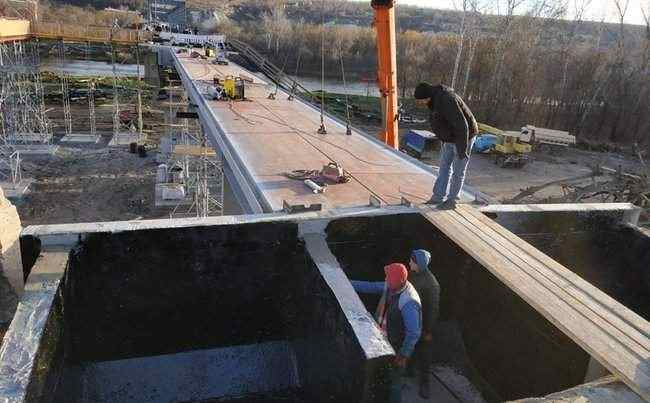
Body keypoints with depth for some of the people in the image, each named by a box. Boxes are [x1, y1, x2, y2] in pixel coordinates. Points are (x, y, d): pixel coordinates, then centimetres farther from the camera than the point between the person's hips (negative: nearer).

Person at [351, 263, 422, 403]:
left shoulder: (409, 303, -35)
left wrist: (403, 355, -22)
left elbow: (414, 333, -29)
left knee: (393, 379, 12)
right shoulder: (390, 286, -12)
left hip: (397, 346, -8)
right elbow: (371, 286, 3)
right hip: (384, 340, 8)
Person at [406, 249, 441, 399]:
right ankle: (410, 368, 49)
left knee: (424, 352, 11)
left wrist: (429, 331, -15)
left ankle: (424, 381, 29)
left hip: (423, 323, -6)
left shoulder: (431, 284, -29)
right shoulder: (412, 274, -9)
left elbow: (433, 309, -21)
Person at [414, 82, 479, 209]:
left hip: (463, 137, -9)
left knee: (458, 171, 2)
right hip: (450, 138, 10)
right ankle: (438, 197, 22)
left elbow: (461, 126, -30)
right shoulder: (435, 98, -2)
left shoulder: (446, 101, -32)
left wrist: (462, 149, -25)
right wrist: (444, 141, 18)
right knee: (444, 167, 13)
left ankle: (452, 200, 13)